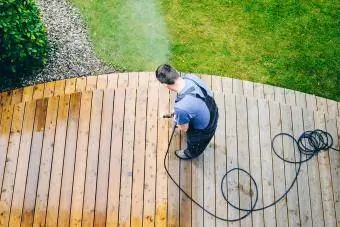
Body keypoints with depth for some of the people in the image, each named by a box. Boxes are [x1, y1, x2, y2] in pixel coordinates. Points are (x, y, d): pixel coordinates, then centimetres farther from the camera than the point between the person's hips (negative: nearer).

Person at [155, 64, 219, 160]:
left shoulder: (181, 107, -44)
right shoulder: (191, 77, -24)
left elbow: (184, 129, -22)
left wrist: (177, 122, 2)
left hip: (205, 130, -5)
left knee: (194, 143, 33)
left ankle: (191, 154, 67)